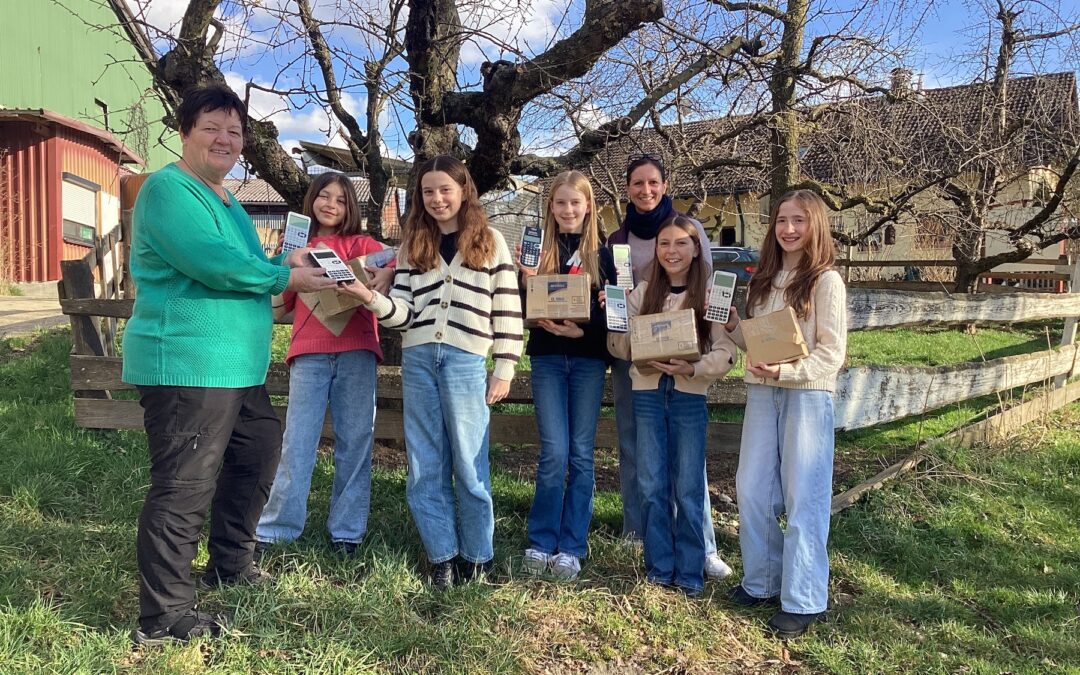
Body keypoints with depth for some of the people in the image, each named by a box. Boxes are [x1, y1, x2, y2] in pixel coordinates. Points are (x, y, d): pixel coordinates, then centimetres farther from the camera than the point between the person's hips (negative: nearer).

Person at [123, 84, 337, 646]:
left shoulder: (226, 201, 20)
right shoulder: (169, 190, -11)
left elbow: (245, 266, 26)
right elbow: (213, 263, -24)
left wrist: (284, 265, 6)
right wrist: (287, 276, -13)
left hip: (237, 367, 11)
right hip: (186, 365, -11)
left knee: (257, 457, 21)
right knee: (184, 488, -6)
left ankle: (229, 565, 38)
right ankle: (163, 618, 5)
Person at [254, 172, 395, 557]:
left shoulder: (359, 244, 11)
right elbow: (278, 308, 14)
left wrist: (387, 273, -25)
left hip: (356, 351, -1)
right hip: (309, 353, 1)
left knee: (355, 441, 2)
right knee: (297, 442, -1)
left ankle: (347, 531, 10)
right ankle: (273, 529, 7)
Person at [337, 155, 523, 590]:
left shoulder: (490, 242, 5)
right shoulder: (412, 247, 14)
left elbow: (508, 310, 2)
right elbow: (404, 312, 6)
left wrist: (504, 370, -2)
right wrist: (370, 298, -13)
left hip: (466, 362, -3)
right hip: (417, 360, 4)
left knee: (469, 466, 2)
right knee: (424, 468, 7)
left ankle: (477, 556, 17)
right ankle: (442, 556, 19)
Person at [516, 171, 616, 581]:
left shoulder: (601, 254, 5)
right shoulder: (538, 251, 6)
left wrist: (583, 330, -16)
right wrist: (524, 281, -12)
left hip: (588, 359, 0)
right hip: (547, 358, 0)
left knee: (581, 454, 4)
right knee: (554, 453, -4)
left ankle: (572, 547, 13)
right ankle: (541, 542, 11)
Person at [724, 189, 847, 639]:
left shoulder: (826, 281, -7)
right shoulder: (764, 279, 12)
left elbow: (831, 355, -11)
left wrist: (784, 370, -23)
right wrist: (731, 325, -3)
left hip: (808, 395, -6)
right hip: (761, 393, 6)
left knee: (803, 498, 0)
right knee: (751, 490, 9)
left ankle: (802, 601, 10)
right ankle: (762, 581, 27)